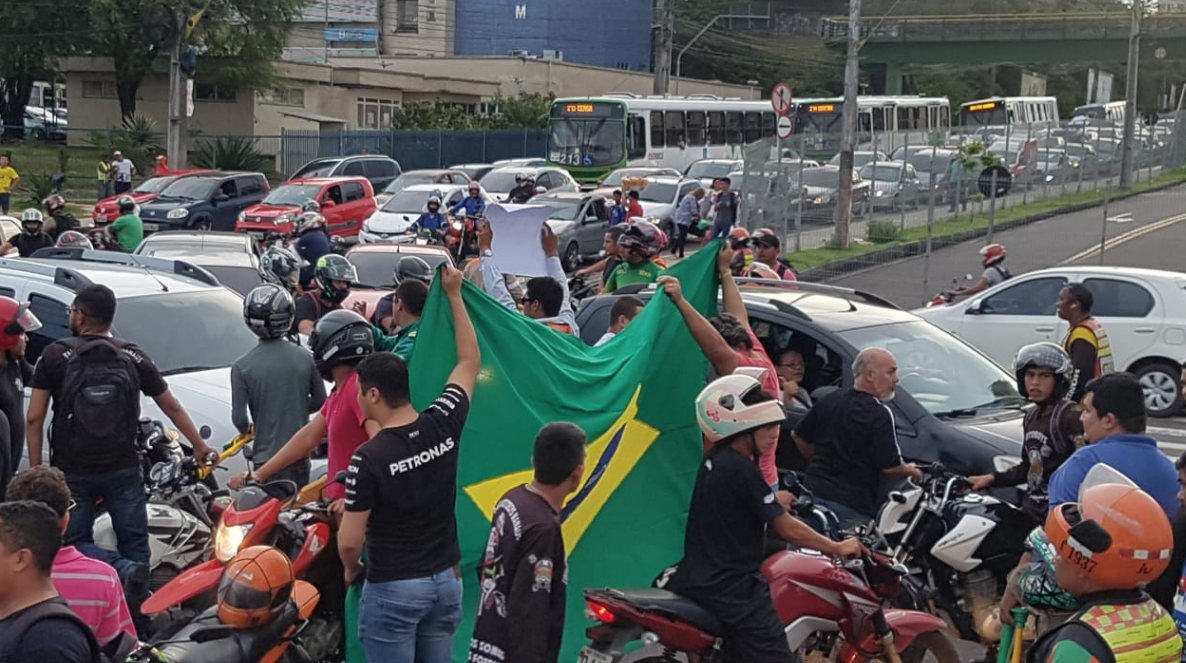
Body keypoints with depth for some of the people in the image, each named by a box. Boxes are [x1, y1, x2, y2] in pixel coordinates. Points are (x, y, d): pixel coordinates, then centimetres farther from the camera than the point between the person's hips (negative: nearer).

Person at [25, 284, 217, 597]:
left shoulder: (55, 356, -3)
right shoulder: (133, 357, 4)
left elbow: (34, 420, -6)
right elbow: (172, 407, 10)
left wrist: (36, 470, 1)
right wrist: (200, 446, 22)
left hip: (72, 473, -2)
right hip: (123, 471, 2)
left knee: (75, 543, 6)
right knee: (135, 544, 8)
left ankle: (124, 570, -21)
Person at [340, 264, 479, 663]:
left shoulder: (369, 458, -19)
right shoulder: (444, 425, -5)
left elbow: (350, 540, -16)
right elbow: (470, 363, 11)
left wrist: (351, 569, 7)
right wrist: (454, 295, 17)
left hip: (393, 588, -6)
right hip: (446, 580, 6)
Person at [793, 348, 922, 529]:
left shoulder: (829, 401, 8)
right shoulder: (879, 415, -13)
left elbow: (799, 438, 18)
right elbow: (890, 467, -14)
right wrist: (911, 471, 7)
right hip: (853, 507, -7)